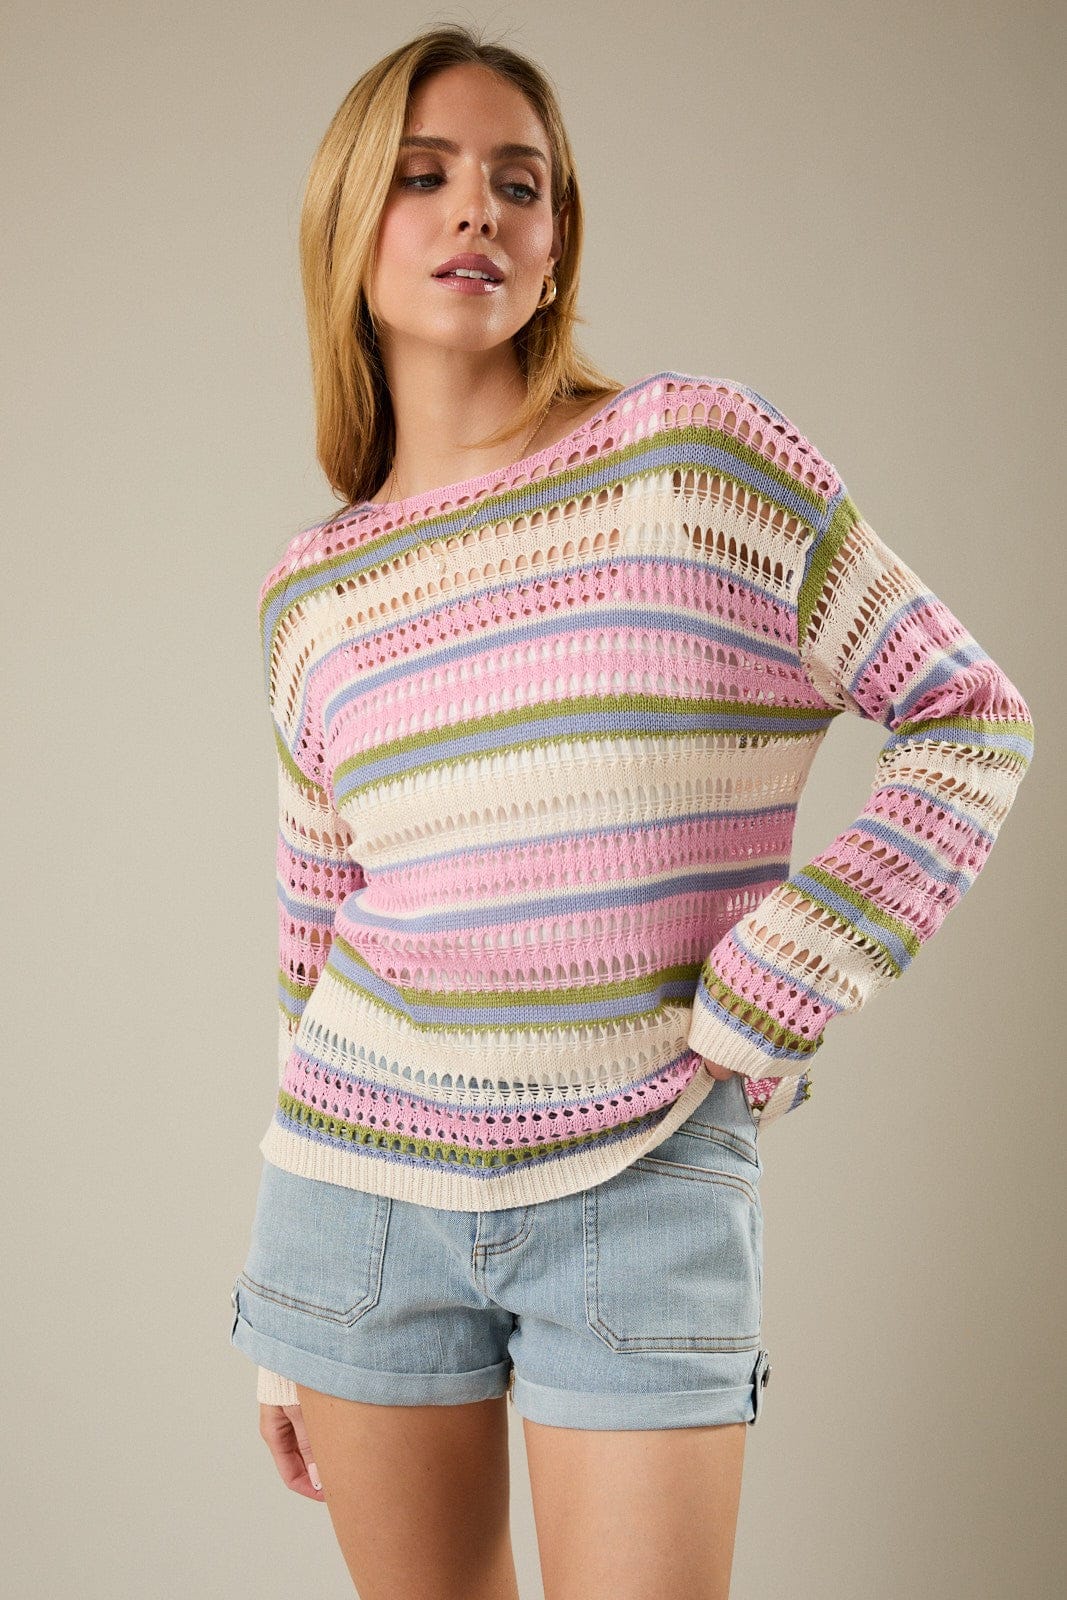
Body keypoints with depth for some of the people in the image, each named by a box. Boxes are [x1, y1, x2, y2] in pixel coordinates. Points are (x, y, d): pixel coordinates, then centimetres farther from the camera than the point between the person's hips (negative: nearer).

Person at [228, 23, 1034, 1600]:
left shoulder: (702, 452, -6)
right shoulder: (312, 591, 4)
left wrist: (771, 999, -9)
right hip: (365, 1187, 3)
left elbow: (973, 717, -2)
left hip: (645, 1186, -3)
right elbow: (321, 938, 12)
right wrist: (284, 1316, 16)